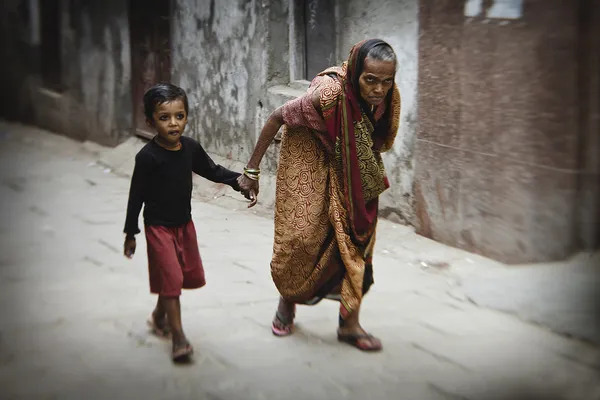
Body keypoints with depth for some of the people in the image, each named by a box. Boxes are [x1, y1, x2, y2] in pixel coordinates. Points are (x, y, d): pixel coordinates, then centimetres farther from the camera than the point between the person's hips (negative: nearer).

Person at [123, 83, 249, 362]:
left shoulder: (190, 148, -5)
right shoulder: (147, 157, -20)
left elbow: (212, 170, 10)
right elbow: (136, 195, -13)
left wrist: (236, 179, -7)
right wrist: (130, 232, -8)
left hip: (184, 223, 7)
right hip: (158, 226, -7)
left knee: (189, 274, 18)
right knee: (171, 277, -9)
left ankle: (159, 315, 41)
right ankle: (178, 337, -1)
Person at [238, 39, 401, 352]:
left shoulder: (387, 99, -18)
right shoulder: (328, 93, -34)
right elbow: (277, 117, -21)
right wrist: (252, 170, -16)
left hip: (351, 176, 5)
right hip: (309, 168, -4)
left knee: (356, 238, 3)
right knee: (300, 236, -1)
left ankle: (349, 324, 14)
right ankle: (288, 301, 29)